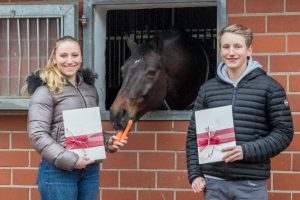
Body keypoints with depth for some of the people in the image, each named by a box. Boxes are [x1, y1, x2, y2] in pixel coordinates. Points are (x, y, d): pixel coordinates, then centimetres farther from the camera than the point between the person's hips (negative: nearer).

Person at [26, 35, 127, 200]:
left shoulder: (90, 89, 13)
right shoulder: (45, 91, -8)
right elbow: (37, 135, -15)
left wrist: (108, 142, 3)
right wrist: (70, 160, -21)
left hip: (91, 170, 6)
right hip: (58, 171, -6)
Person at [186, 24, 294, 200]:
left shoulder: (269, 87, 0)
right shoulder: (208, 89, 9)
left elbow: (284, 132, -3)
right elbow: (194, 135, 13)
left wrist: (247, 151, -15)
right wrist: (195, 174, 3)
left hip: (251, 183, -2)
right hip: (214, 182, 3)